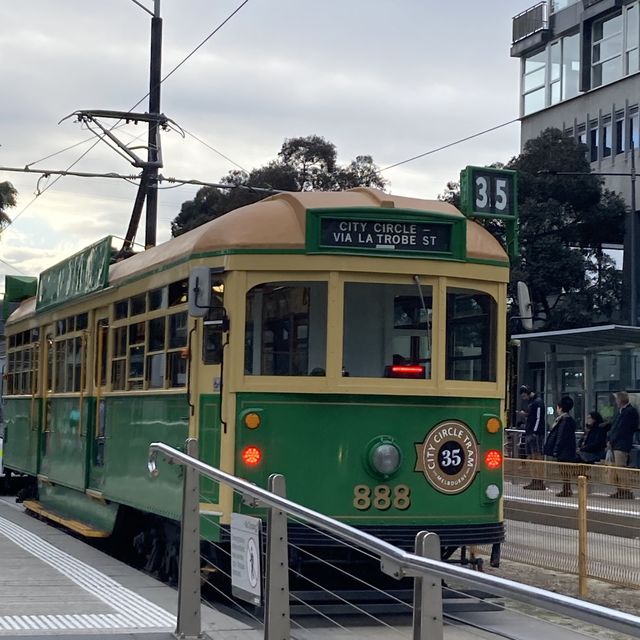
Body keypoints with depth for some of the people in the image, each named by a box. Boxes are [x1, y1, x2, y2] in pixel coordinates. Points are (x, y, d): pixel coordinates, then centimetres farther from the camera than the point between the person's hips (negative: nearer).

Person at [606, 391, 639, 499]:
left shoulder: (631, 411, -9)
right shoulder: (621, 412, 20)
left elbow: (623, 429, -14)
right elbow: (613, 427, 19)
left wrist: (612, 441, -10)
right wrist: (609, 440, 5)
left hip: (622, 445, -9)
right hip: (614, 445, 9)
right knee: (614, 470, 6)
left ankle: (626, 491, -11)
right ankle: (619, 490, 10)